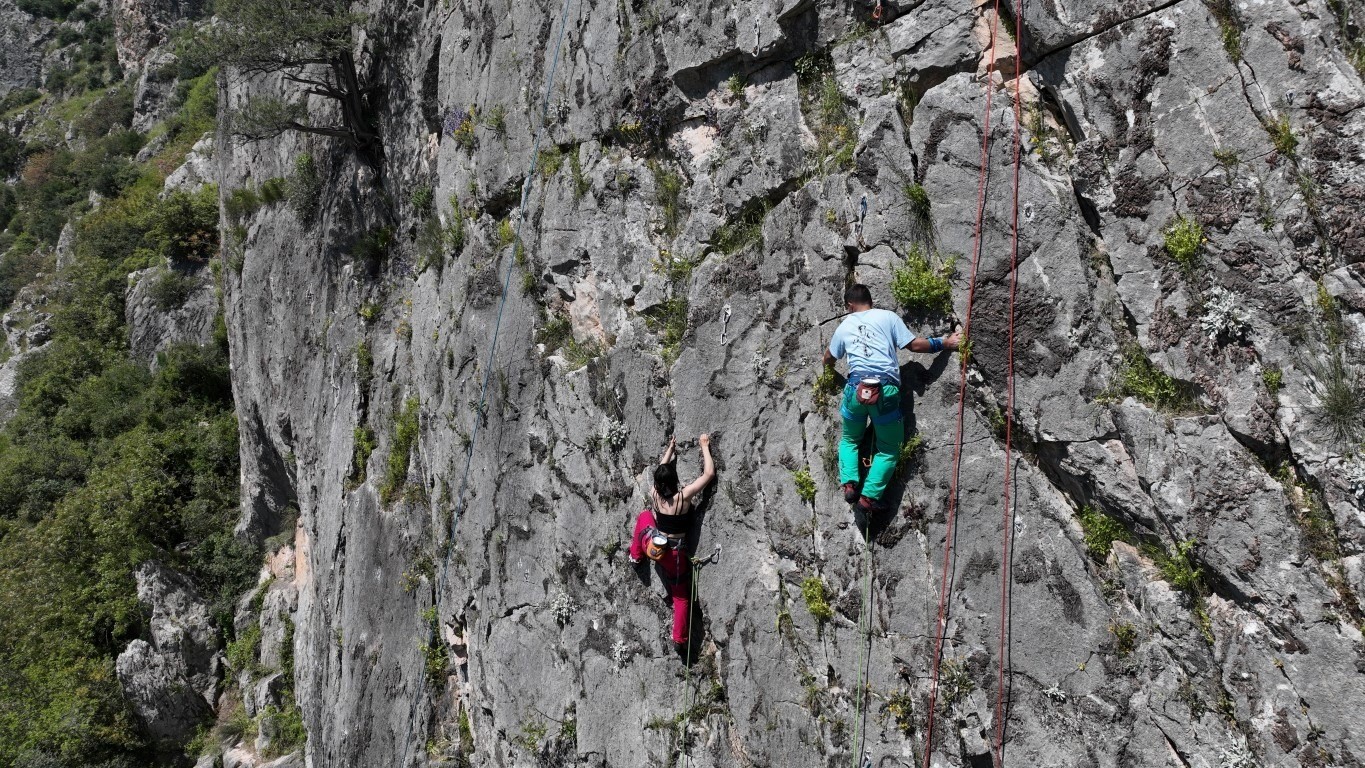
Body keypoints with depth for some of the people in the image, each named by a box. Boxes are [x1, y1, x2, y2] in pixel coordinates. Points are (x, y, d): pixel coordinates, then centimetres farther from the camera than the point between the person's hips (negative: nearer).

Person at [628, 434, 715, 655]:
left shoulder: (654, 495, -11)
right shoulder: (684, 496, -22)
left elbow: (661, 471, 9)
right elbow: (709, 474, -16)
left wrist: (670, 449, 20)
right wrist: (705, 446, -6)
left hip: (653, 545, 3)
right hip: (674, 555, -3)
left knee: (644, 515, 32)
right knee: (681, 597, 17)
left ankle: (636, 554, 45)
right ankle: (679, 639, 17)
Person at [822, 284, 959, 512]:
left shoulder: (844, 326, 18)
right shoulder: (888, 317, 8)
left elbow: (829, 358, 33)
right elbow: (914, 345, 4)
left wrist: (829, 364, 57)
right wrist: (945, 343, 17)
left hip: (856, 387, 2)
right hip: (886, 390, -2)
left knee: (849, 440, 25)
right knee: (889, 449, 13)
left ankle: (849, 483, 4)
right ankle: (869, 495, -1)